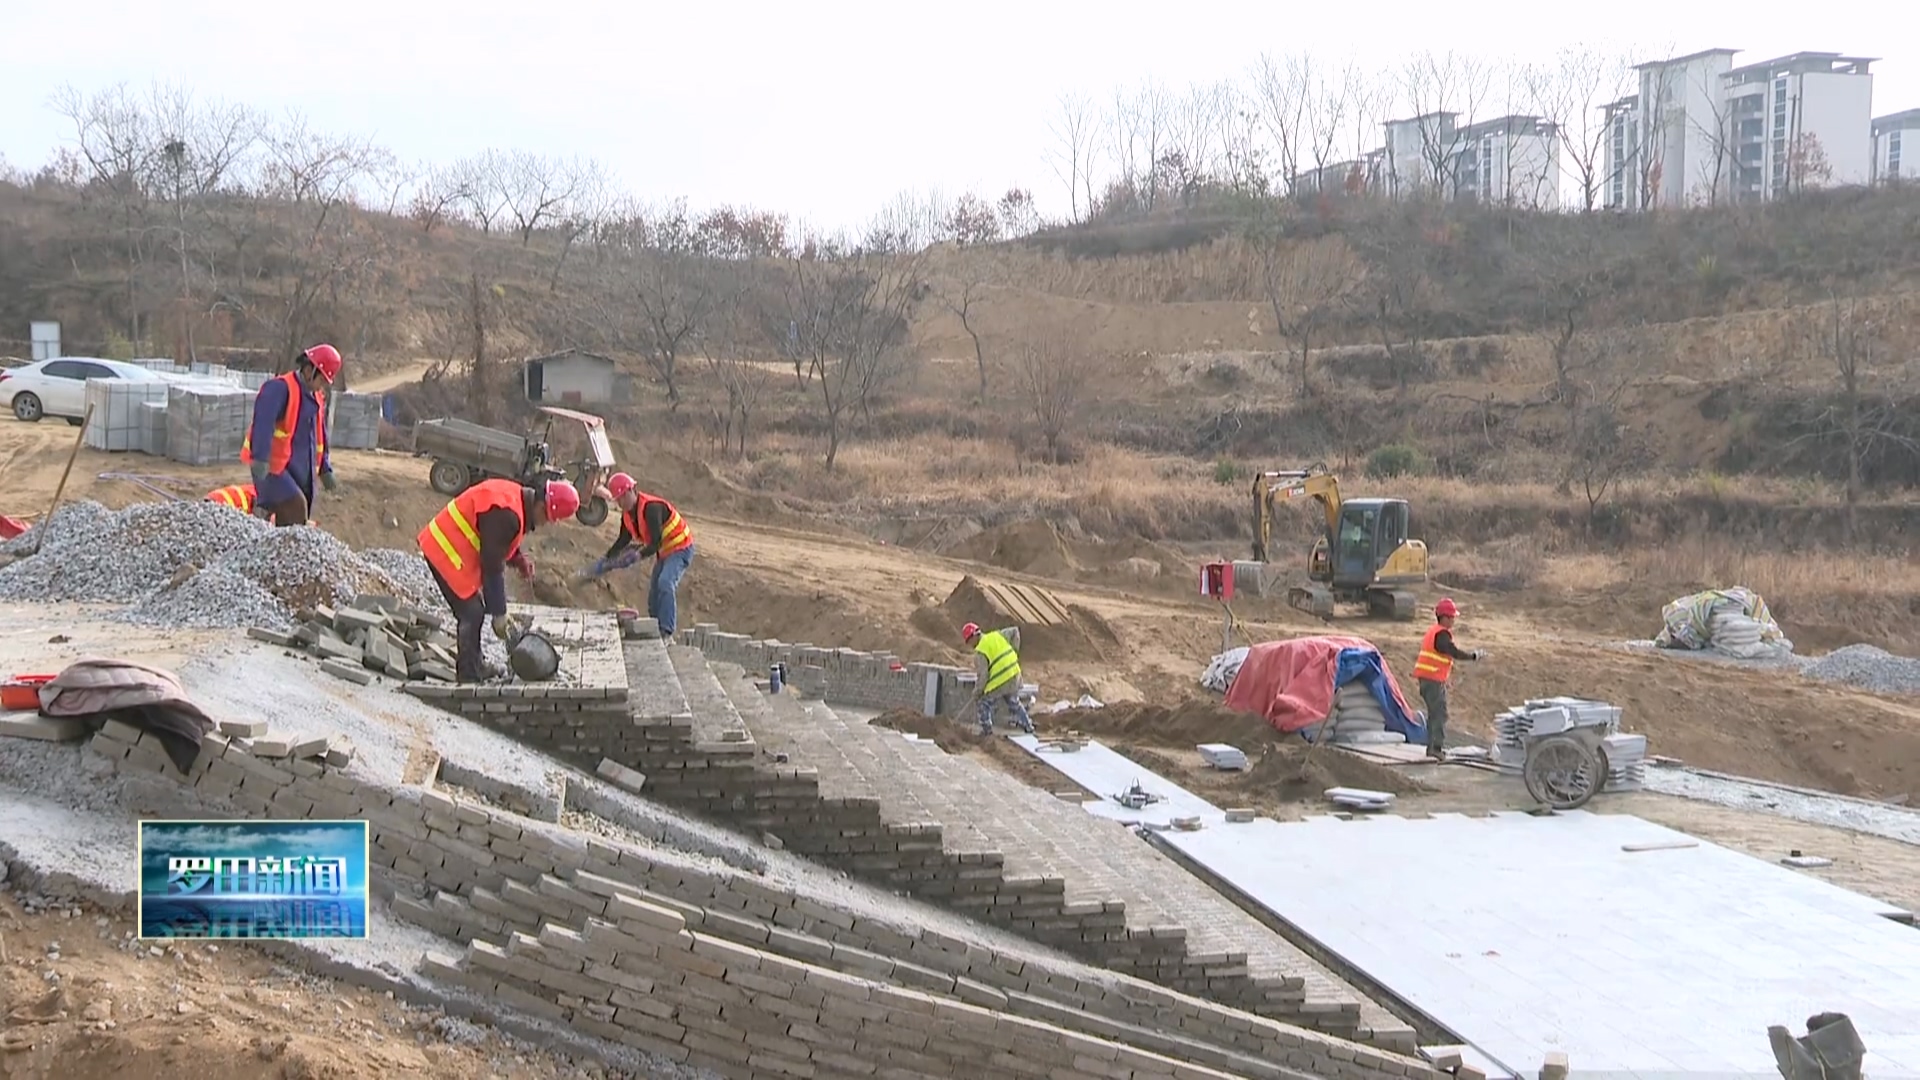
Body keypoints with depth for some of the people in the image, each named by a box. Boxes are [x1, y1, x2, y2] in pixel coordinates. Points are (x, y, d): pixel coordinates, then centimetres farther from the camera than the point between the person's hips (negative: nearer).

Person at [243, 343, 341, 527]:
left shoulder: (316, 398, 17)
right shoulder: (279, 388, -12)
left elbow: (320, 436, 27)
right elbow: (263, 423, -25)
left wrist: (325, 469, 26)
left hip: (300, 469, 8)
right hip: (272, 466, -8)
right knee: (295, 505, -24)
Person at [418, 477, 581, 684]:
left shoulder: (515, 498, 3)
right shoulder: (505, 515, -28)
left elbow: (496, 544, 19)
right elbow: (492, 567, -23)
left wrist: (519, 559, 0)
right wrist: (499, 614, -16)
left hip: (445, 546, 10)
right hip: (446, 551, -10)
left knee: (473, 611, 16)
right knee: (471, 612, -8)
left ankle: (473, 667, 26)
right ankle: (469, 675, -1)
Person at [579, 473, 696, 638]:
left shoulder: (651, 507, -28)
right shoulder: (627, 514, 1)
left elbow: (656, 542, -32)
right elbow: (623, 540, 15)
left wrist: (639, 555, -44)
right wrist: (605, 559, 8)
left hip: (680, 549, -10)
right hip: (663, 553, 10)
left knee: (665, 583, -30)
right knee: (653, 594, 8)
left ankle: (666, 632, -35)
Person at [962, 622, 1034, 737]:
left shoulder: (980, 652, -13)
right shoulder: (996, 635, 6)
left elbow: (982, 675, -14)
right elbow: (1015, 631, 16)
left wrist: (977, 692, 1)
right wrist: (1014, 651, 17)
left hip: (999, 682, -7)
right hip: (1014, 675, 7)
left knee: (983, 703, 10)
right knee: (1014, 703, 27)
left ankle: (987, 731, 10)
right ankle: (1028, 726, 33)